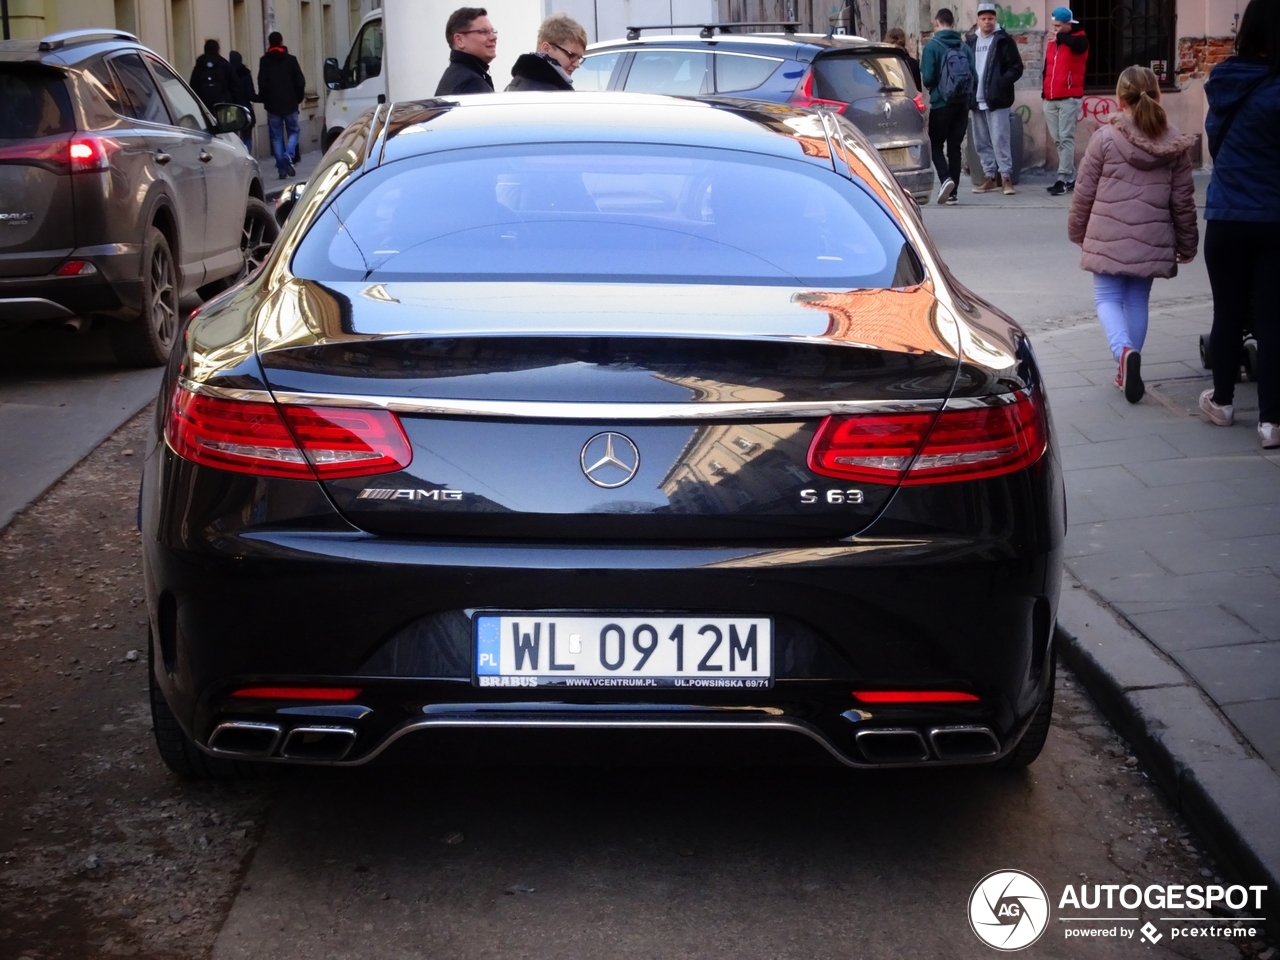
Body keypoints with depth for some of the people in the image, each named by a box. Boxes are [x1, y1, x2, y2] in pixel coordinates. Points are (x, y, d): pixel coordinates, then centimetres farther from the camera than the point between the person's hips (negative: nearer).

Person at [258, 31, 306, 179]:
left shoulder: (264, 61, -2)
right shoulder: (291, 59, 0)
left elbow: (262, 84, -6)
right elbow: (300, 82, 0)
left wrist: (264, 99, 10)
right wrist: (298, 98, 14)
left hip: (273, 105, 0)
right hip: (290, 104, 0)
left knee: (276, 136, 6)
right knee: (293, 132, 10)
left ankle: (281, 167, -1)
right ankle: (288, 156, -16)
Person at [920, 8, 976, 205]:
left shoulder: (932, 46, -8)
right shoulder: (964, 47, 4)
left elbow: (928, 78, -13)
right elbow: (974, 78, 5)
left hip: (941, 104, -4)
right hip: (962, 105, 4)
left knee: (935, 145, 7)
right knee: (954, 146, 10)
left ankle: (945, 178, -17)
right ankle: (952, 192, 8)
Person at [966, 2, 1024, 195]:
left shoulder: (1003, 40, -2)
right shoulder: (970, 41, 13)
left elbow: (1016, 67, -5)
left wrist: (1001, 84, -17)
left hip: (996, 100, -6)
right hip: (976, 100, 6)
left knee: (999, 140, -9)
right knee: (981, 142, 9)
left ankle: (1006, 177, -6)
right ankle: (989, 177, 16)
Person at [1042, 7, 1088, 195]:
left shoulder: (1079, 40, -2)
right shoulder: (1051, 43, 15)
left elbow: (1076, 44, -28)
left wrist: (1060, 37, -20)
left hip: (1069, 99, -6)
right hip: (1051, 99, 7)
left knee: (1066, 139, -10)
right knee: (1057, 140, 7)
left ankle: (1063, 179, -13)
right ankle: (1070, 178, 14)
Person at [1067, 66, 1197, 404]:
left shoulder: (1105, 137, -8)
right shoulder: (1175, 144, 1)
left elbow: (1085, 191, -3)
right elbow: (1183, 199, 6)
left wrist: (1077, 230, 13)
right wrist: (1187, 244, 17)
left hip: (1108, 238, -3)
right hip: (1151, 241, 3)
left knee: (1107, 297, 6)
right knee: (1137, 301, 14)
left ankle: (1124, 351, -21)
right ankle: (1127, 369, 18)